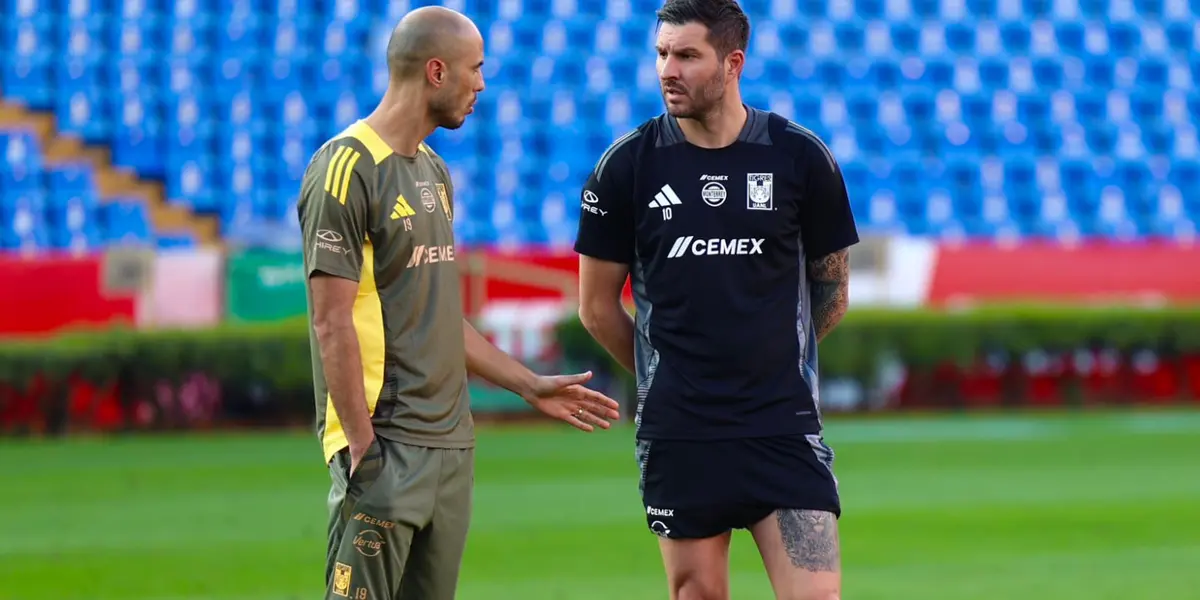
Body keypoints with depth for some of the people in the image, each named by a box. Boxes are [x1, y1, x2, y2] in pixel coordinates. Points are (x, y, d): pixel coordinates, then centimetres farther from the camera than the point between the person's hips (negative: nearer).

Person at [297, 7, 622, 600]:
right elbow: (333, 322, -15)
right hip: (387, 448, -9)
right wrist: (361, 445, -19)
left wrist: (530, 386, 22)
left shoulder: (433, 171, 18)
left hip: (450, 442, 9)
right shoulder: (347, 168, -11)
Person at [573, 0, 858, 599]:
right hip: (678, 432, 0)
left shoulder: (801, 157, -1)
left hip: (784, 425, 0)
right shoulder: (627, 164, -1)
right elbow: (598, 306, 8)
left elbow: (831, 291, 11)